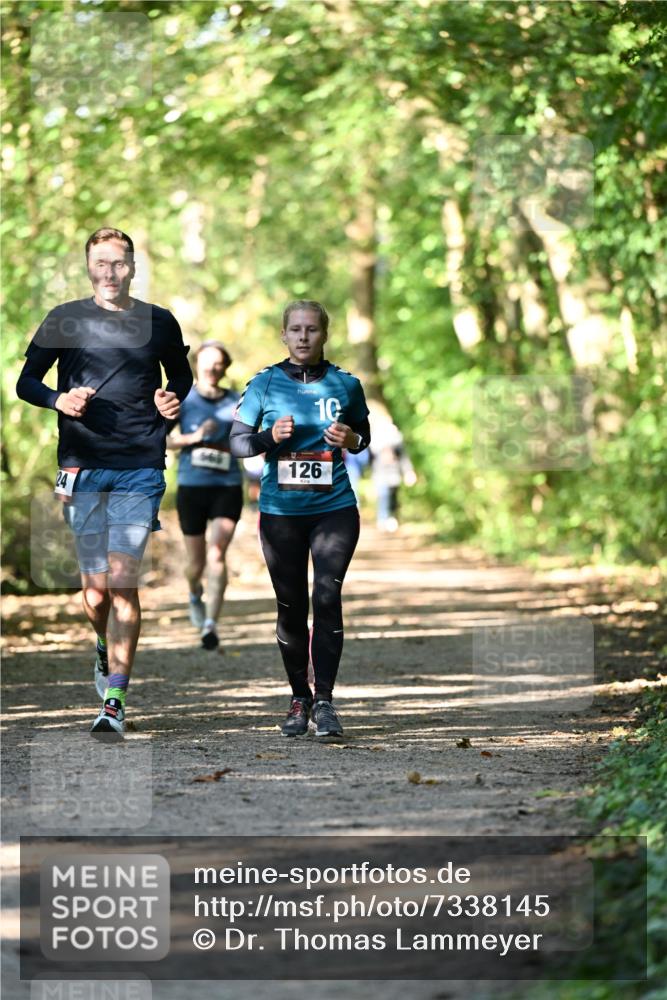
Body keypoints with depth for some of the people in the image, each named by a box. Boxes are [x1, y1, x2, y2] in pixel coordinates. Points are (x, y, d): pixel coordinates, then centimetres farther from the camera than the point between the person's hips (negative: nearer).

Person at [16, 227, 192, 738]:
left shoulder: (159, 323, 8)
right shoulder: (65, 320, 6)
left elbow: (181, 375, 24)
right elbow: (26, 382, 9)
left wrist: (172, 401, 2)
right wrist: (59, 399, -12)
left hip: (140, 468, -1)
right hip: (82, 466, 1)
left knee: (122, 579, -11)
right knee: (95, 582, 4)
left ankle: (115, 700, -11)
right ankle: (105, 648, 38)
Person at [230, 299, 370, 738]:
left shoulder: (346, 384, 3)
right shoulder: (265, 383, 1)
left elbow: (364, 435, 17)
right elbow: (238, 441, 5)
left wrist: (350, 439, -6)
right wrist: (269, 437, -15)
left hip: (334, 508, 0)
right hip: (280, 511, 1)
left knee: (327, 598, -12)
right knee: (291, 606, 5)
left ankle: (324, 701, -8)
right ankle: (300, 700, 18)